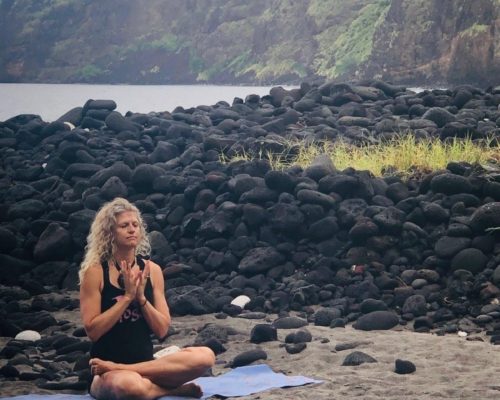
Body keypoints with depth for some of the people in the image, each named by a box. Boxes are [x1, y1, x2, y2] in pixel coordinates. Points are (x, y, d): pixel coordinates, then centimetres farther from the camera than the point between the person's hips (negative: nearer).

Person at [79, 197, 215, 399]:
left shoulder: (151, 270, 7)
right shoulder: (96, 272, -5)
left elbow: (162, 330, 4)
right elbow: (92, 331, -11)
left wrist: (141, 297, -11)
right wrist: (127, 296, -15)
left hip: (145, 362, 6)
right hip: (106, 374, -6)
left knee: (205, 356, -22)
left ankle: (118, 368, -19)